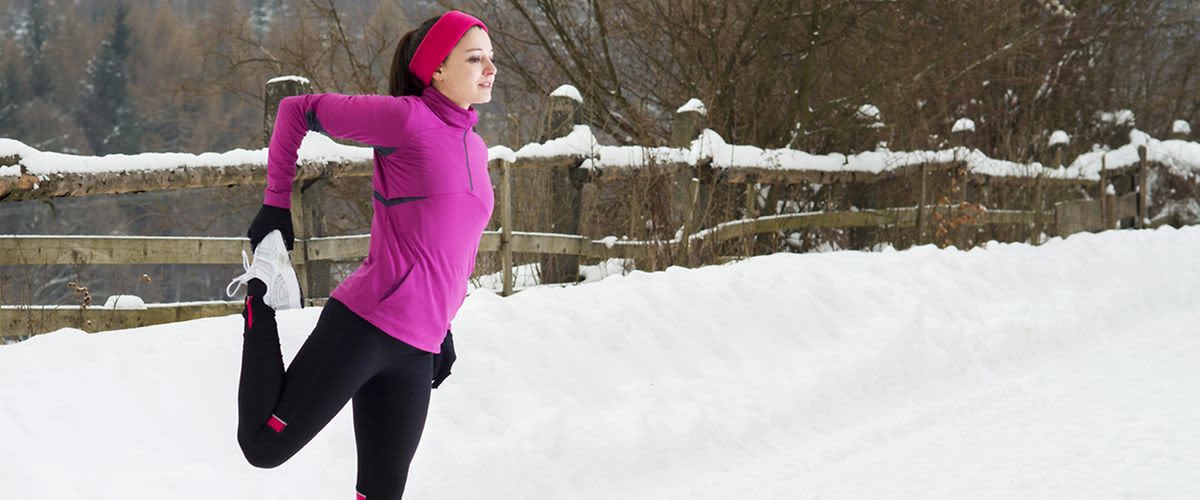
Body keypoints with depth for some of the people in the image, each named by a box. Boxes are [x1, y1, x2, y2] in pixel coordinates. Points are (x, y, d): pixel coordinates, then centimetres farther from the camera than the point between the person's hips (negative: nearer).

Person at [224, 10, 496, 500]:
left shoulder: (474, 148, 16)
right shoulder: (405, 117, -7)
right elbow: (298, 109, 0)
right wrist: (276, 204, 2)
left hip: (415, 351, 7)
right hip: (365, 325, -7)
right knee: (264, 447, -3)